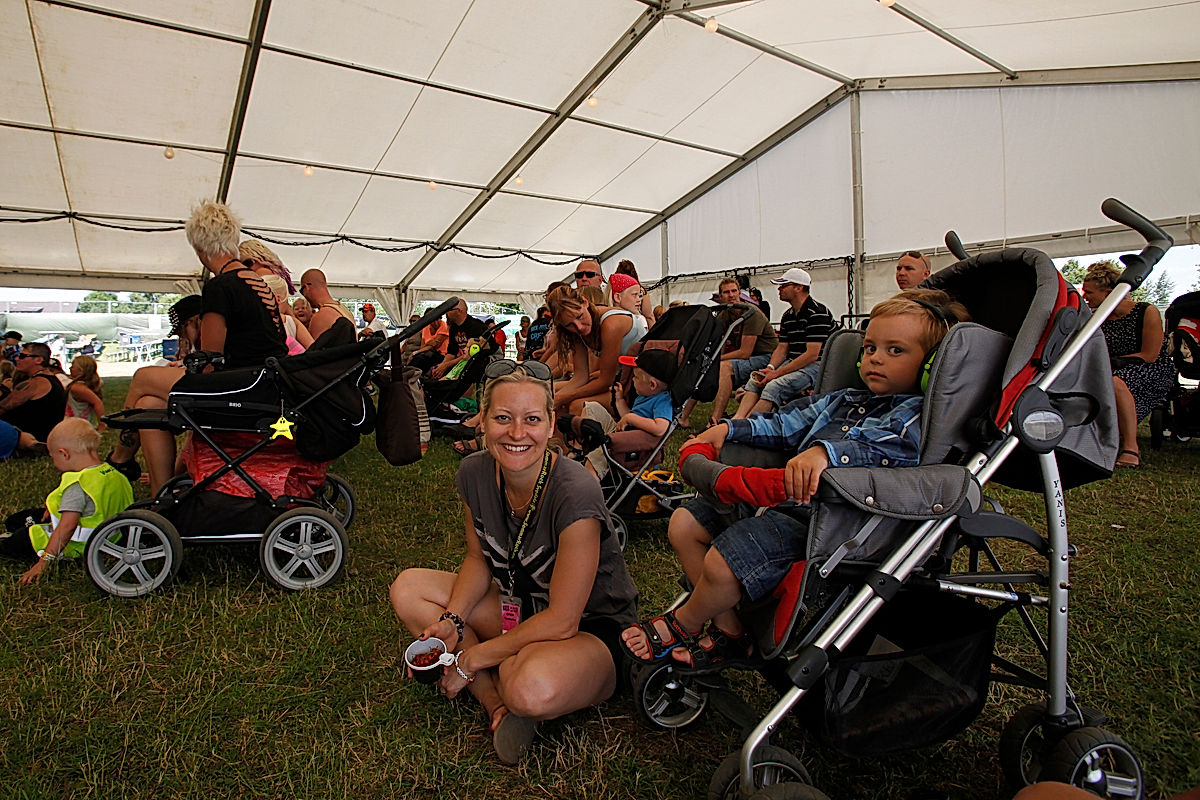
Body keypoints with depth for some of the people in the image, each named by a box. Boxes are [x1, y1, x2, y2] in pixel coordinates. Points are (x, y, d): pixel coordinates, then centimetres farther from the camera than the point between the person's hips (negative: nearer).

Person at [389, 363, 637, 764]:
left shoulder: (575, 494, -31)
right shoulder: (474, 472, -10)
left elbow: (561, 621, -25)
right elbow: (478, 559, 5)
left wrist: (471, 659, -18)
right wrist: (452, 620, -13)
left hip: (591, 630, -7)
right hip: (518, 606, 7)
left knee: (534, 689, -38)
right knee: (407, 589, -3)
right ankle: (495, 699, -11)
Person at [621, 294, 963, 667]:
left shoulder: (916, 414, -3)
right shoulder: (842, 400, 22)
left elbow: (885, 444, -24)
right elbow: (787, 424, 26)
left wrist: (824, 452, -42)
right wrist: (728, 429, 17)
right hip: (777, 497, 9)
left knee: (721, 562, -26)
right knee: (683, 524, 5)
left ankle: (681, 625, 9)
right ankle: (729, 629, 10)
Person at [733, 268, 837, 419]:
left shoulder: (817, 313, -14)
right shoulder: (787, 316, 14)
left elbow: (812, 354, -20)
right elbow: (782, 347, 14)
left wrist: (777, 373, -20)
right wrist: (770, 368, -8)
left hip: (816, 366, -9)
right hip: (793, 363, 9)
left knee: (774, 387, -29)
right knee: (755, 380, -9)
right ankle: (737, 419, -27)